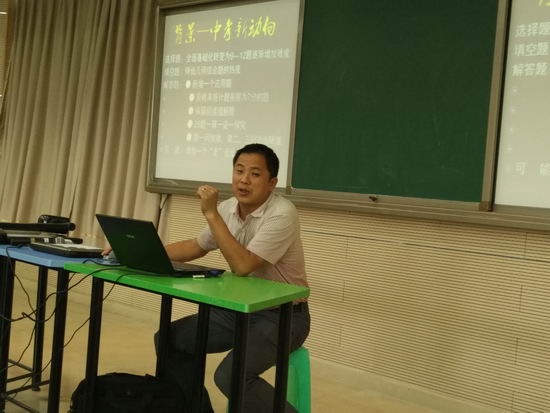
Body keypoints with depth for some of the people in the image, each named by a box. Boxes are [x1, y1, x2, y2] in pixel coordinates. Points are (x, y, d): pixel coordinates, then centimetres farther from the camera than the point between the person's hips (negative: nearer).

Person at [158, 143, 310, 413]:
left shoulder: (282, 214, -22)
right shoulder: (228, 209, 0)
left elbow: (242, 266, -30)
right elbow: (196, 247, 14)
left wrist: (212, 214, -26)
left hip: (282, 314, -7)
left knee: (230, 376, -28)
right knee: (169, 339, 2)